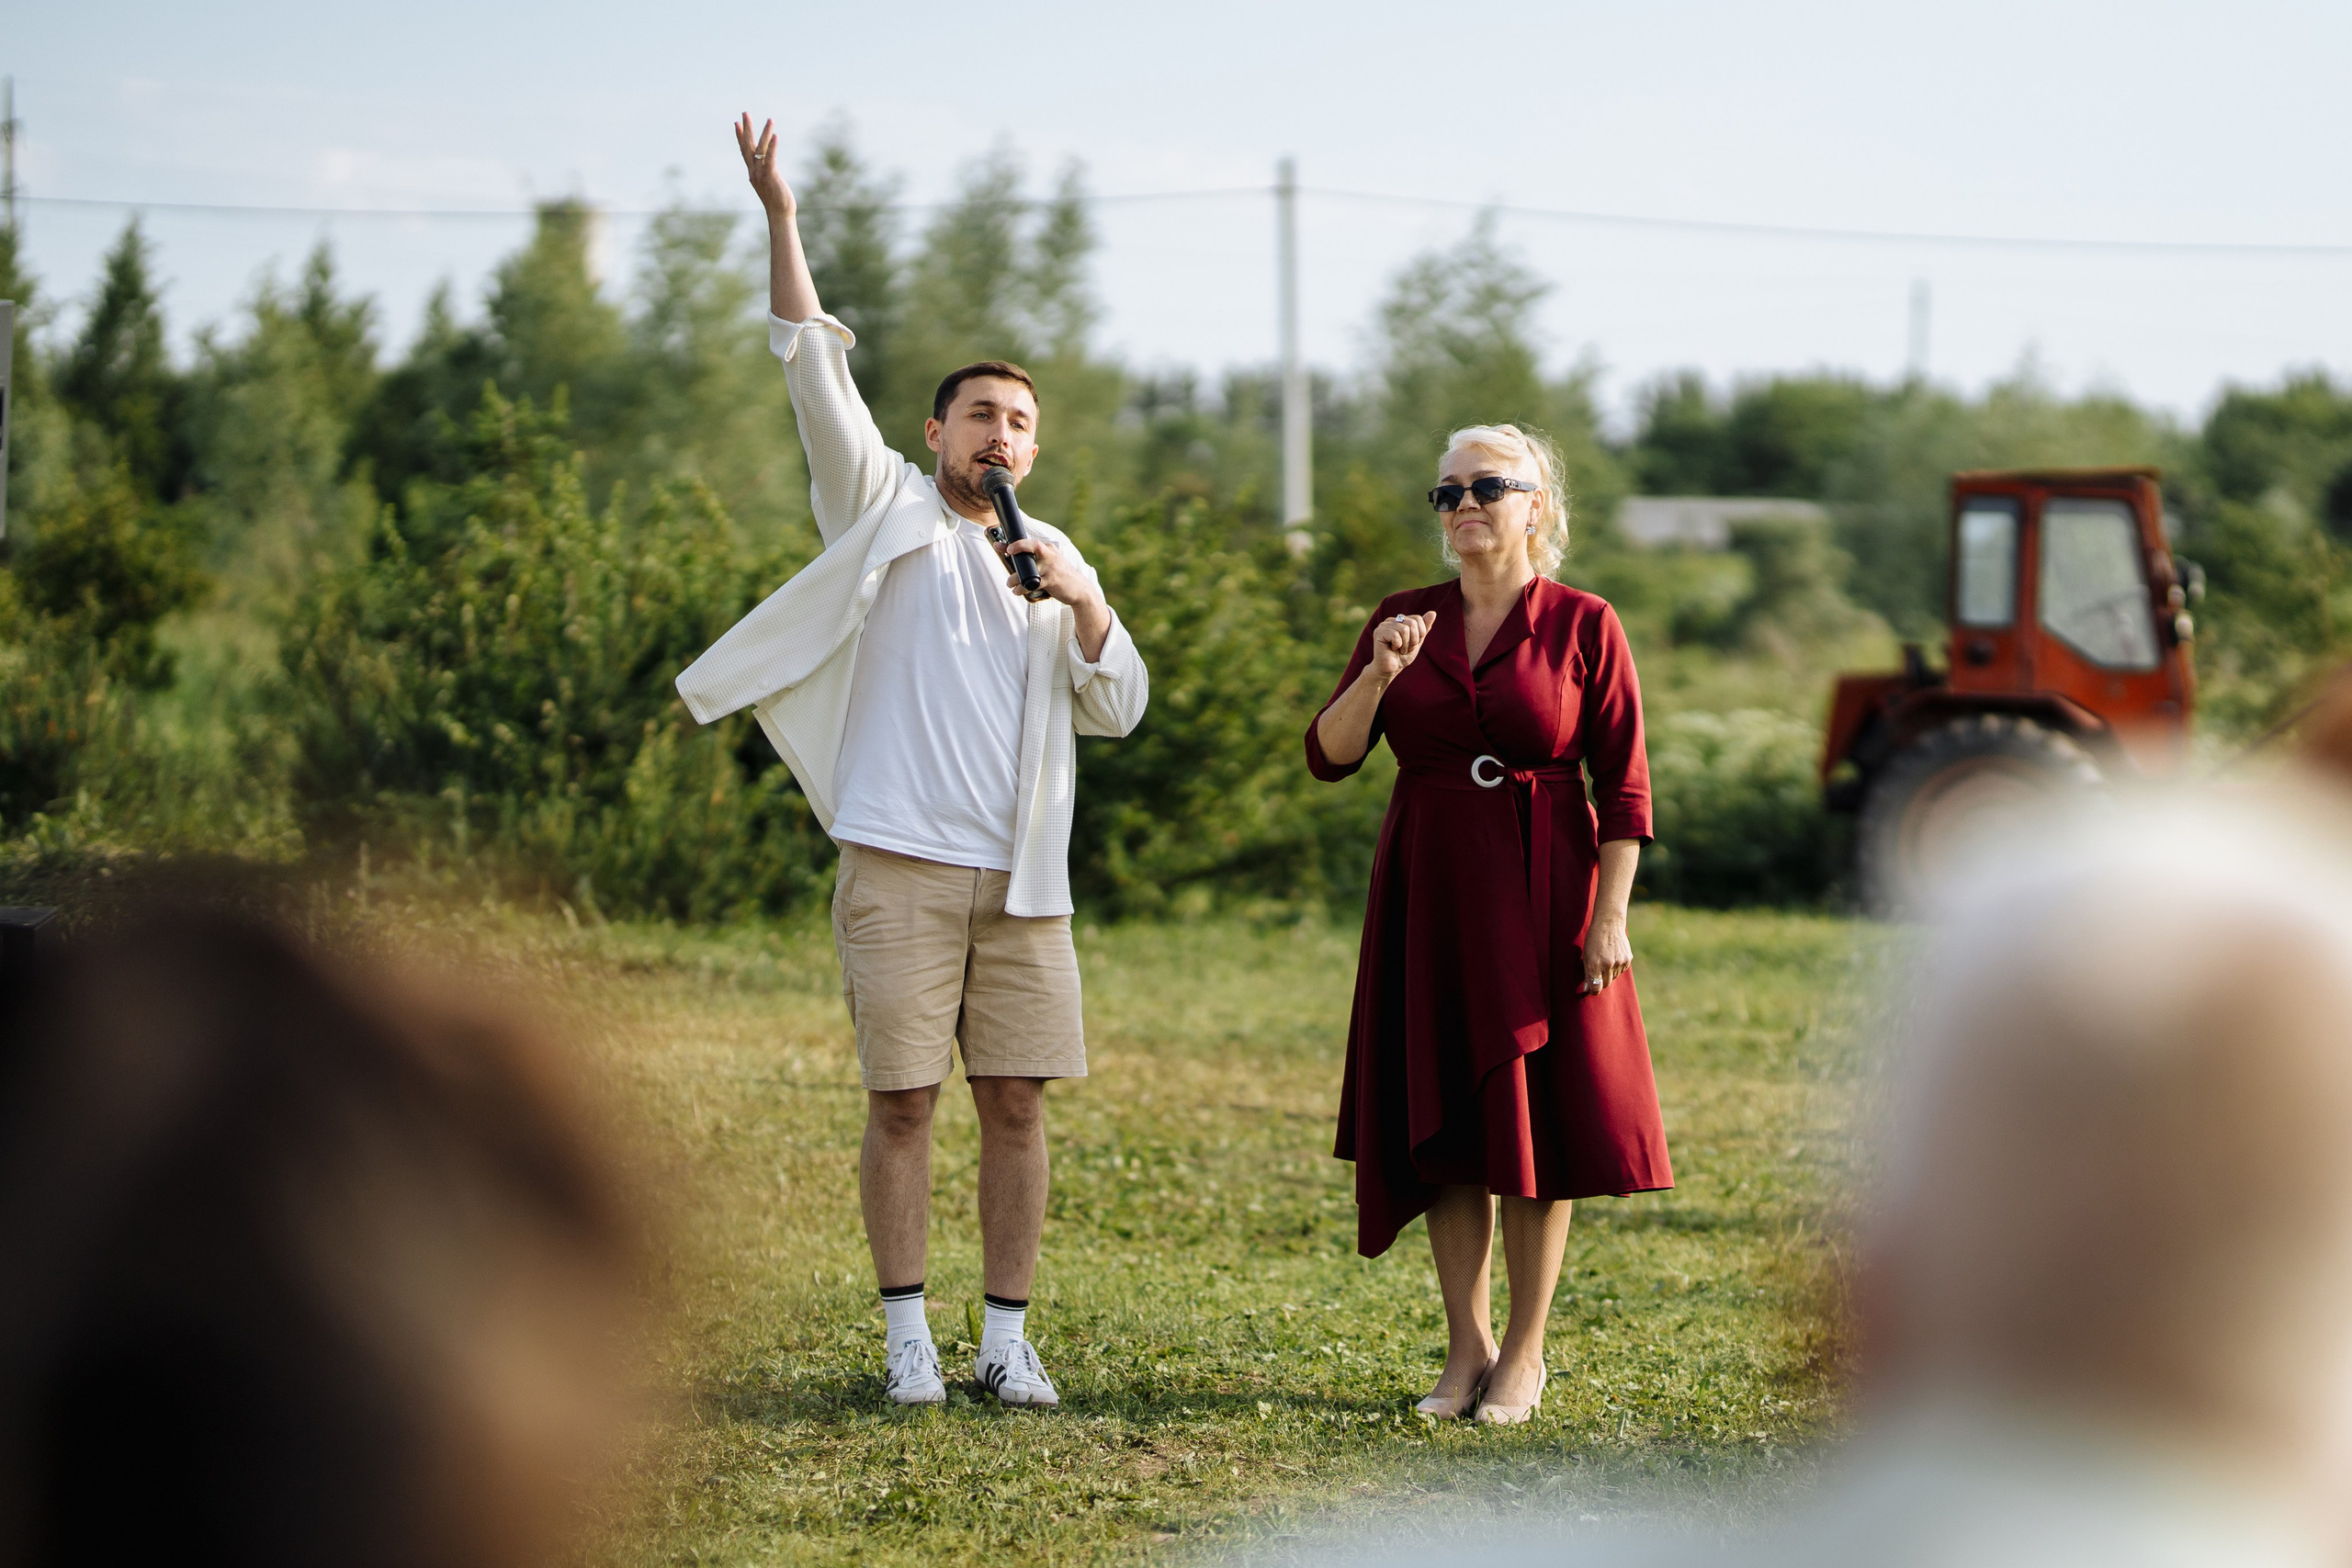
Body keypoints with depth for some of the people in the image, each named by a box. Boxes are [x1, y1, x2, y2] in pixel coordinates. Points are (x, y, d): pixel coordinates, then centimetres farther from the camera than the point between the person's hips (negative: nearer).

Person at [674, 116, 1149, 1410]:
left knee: (1017, 1105, 1)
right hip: (902, 865, -3)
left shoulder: (1045, 573, 21)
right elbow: (814, 370, 0)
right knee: (902, 1100, -4)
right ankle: (908, 1337, 3)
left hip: (1019, 877, 3)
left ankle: (1008, 1339, 7)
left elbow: (1120, 708, 14)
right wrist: (781, 217, -10)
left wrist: (1087, 600, -3)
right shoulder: (886, 513, 10)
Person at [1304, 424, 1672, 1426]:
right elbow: (1329, 755, 2)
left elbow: (1623, 787, -5)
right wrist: (1380, 674, -15)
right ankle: (1465, 1350, 12)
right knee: (1443, 1125, 4)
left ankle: (1525, 1351, 10)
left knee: (1534, 1117, 0)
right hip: (1428, 893, 3)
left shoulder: (1583, 626, -3)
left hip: (1541, 893, -3)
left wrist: (1610, 917, -12)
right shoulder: (1404, 620, 7)